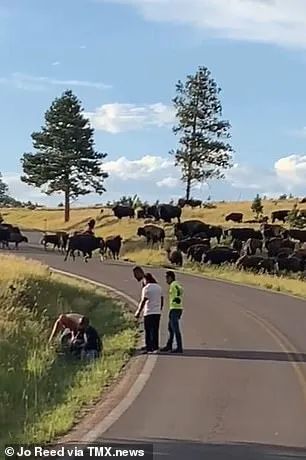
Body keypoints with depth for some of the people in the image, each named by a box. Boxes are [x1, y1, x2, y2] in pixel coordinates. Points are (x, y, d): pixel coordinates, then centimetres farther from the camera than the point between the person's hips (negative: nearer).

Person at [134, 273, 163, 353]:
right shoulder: (158, 287, 11)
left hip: (149, 313, -6)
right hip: (157, 312, 6)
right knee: (155, 331, 9)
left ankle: (149, 348, -3)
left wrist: (138, 312, -11)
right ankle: (155, 348, 10)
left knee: (148, 331, -1)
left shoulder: (146, 288, -10)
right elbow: (162, 300, 15)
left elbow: (143, 301, -15)